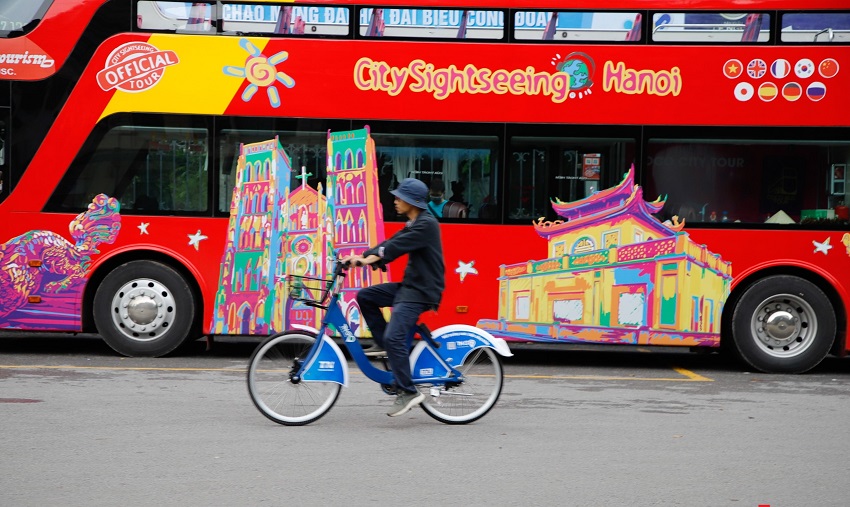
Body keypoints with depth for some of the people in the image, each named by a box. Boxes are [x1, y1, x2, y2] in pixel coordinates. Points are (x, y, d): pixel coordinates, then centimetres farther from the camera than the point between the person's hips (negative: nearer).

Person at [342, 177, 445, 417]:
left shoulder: (427, 224, -15)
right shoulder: (413, 225, 17)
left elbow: (396, 247, -25)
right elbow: (390, 244, 10)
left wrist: (370, 258, -31)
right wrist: (361, 256, -1)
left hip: (422, 292, -10)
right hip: (408, 286, 10)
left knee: (394, 337, -19)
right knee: (365, 296, 6)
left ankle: (408, 392, -13)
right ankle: (383, 345, 12)